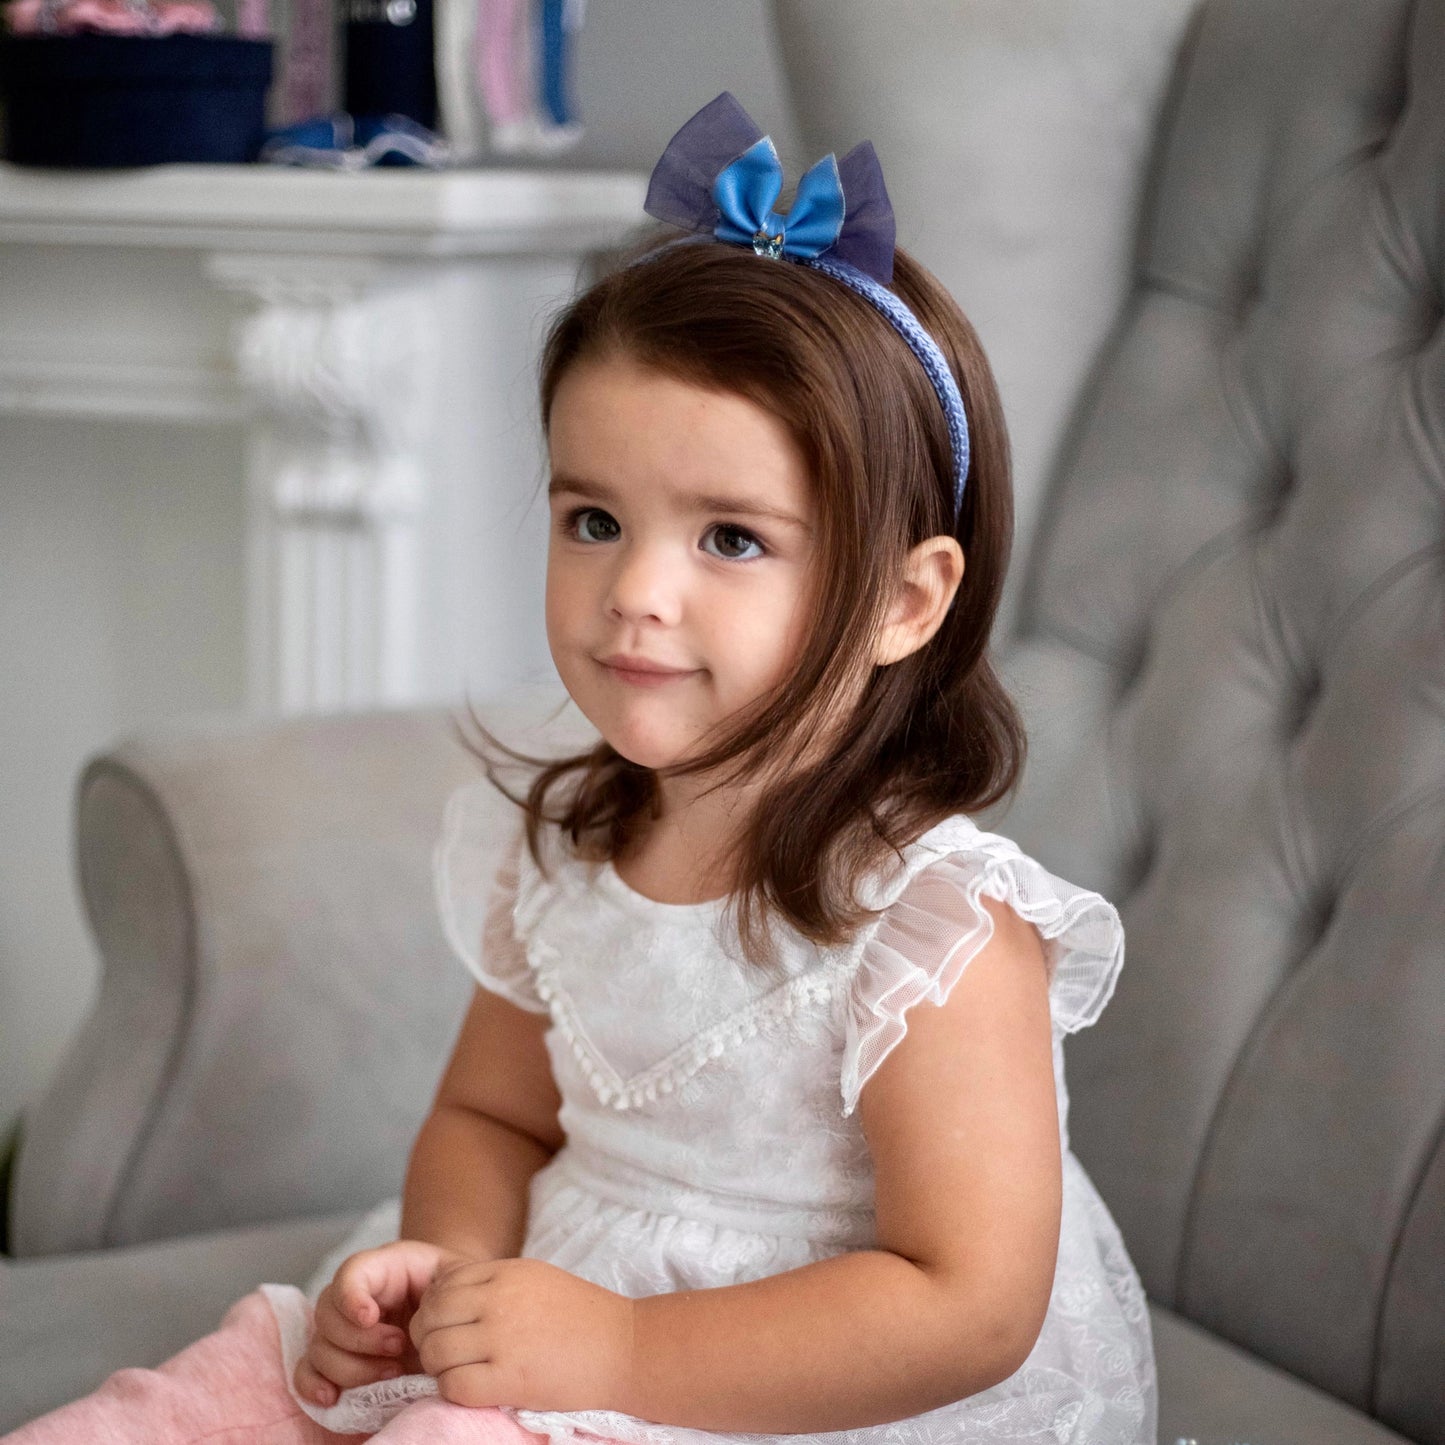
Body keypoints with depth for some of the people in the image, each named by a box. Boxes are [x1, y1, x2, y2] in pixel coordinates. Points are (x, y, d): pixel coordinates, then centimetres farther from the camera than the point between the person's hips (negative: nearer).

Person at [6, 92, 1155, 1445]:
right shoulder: (560, 851, 3)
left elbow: (969, 1310, -23)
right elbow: (489, 1115, 16)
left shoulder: (932, 926, -20)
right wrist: (451, 1266, -7)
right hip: (560, 1314, 7)